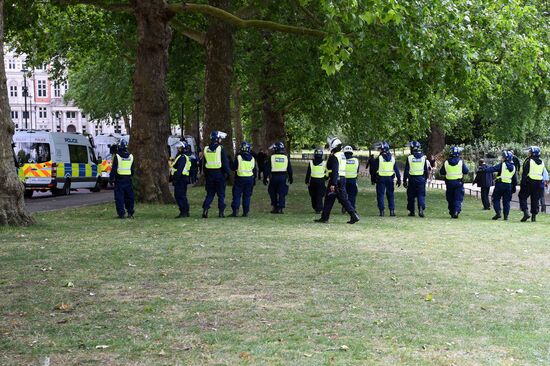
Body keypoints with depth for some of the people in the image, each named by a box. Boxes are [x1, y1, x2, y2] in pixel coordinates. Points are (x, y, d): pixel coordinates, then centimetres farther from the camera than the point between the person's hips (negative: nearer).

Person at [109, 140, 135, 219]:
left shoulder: (117, 156, -8)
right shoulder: (131, 156, 8)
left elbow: (113, 169, -8)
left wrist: (111, 179, -3)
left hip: (119, 179, -4)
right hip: (128, 179, 4)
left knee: (119, 197, -1)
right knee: (129, 197, 11)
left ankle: (121, 213, -4)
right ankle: (130, 213, 12)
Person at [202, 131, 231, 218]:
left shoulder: (206, 149, 6)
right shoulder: (221, 149, -9)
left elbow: (204, 164, 12)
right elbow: (225, 162, -10)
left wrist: (205, 175, 18)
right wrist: (228, 172, -1)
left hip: (209, 174, 4)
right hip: (219, 173, -4)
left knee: (210, 193, 11)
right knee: (221, 194, 4)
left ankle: (205, 209, -3)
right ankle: (221, 212, 3)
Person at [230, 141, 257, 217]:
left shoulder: (238, 157, -9)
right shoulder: (252, 158, 4)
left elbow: (233, 168, -6)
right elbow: (255, 170, 10)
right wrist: (254, 180, 19)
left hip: (240, 178, -3)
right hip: (250, 178, 3)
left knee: (237, 195, 2)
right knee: (247, 196, 8)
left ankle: (235, 210, -5)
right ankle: (246, 212, 6)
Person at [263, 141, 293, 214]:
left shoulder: (271, 157, -4)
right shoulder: (286, 157, 4)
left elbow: (267, 169, -4)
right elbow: (289, 169, 11)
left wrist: (265, 178, 3)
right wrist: (290, 178, 22)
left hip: (274, 177, -1)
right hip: (283, 177, 2)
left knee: (273, 193, 13)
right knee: (282, 193, 4)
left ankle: (274, 207, 14)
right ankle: (280, 208, -1)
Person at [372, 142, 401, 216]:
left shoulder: (379, 158, -6)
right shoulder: (392, 158, 6)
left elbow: (375, 169, -4)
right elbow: (396, 169, 7)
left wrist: (374, 179, 5)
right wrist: (399, 179, 11)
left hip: (381, 178, -3)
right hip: (390, 178, 3)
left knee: (380, 194, 2)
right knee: (390, 195, 10)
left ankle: (382, 210, -3)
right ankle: (392, 210, 6)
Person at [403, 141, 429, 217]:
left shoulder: (409, 158, -4)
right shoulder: (423, 157, 1)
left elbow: (406, 170, -2)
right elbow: (426, 170, 6)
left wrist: (404, 180, 5)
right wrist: (425, 179, 18)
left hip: (412, 179, -1)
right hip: (421, 178, 1)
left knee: (411, 195, 10)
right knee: (421, 195, 2)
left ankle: (412, 211, 16)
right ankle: (421, 209, -18)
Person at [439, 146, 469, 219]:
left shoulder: (446, 162, -3)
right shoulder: (461, 162, -8)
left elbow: (441, 172, 3)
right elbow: (466, 171, -4)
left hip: (449, 182, 2)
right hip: (459, 182, -2)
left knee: (450, 199, 13)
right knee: (458, 199, 0)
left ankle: (451, 212, 19)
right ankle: (456, 211, -19)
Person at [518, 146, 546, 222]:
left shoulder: (529, 160, -8)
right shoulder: (542, 162, 12)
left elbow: (524, 173, -12)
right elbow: (542, 174, 15)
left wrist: (522, 184, -11)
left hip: (529, 182, -5)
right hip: (539, 183, 5)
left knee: (522, 197, 4)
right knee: (535, 200, 10)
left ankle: (526, 212, -12)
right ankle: (534, 216, 8)